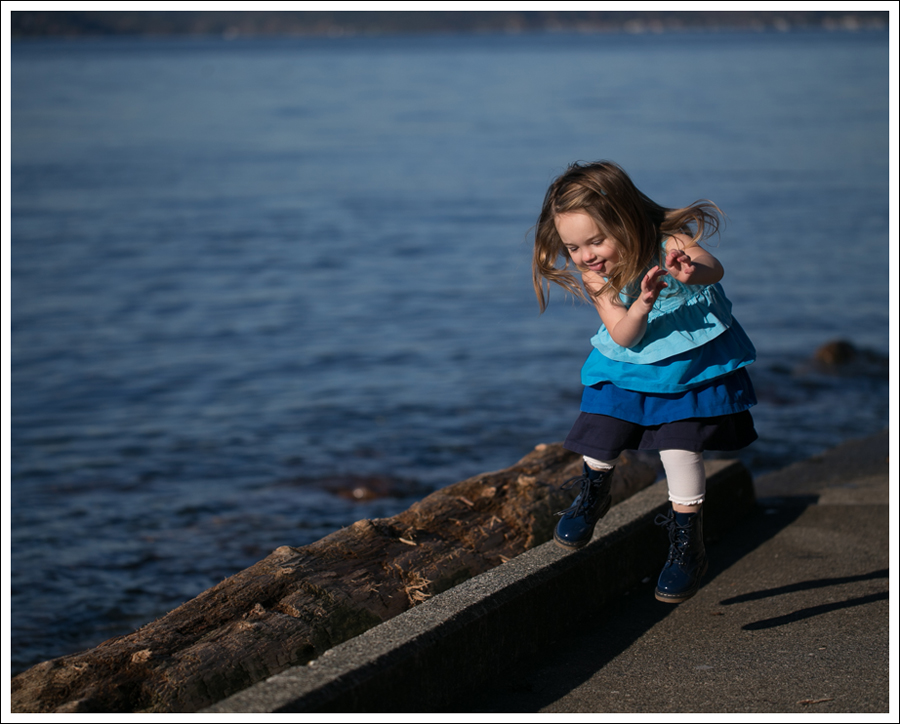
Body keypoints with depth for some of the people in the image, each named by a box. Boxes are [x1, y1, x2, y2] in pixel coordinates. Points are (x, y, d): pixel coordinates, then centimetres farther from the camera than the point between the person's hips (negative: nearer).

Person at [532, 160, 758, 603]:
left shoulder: (668, 242, -25)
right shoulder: (594, 276, -13)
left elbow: (713, 268, -45)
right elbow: (623, 336, -21)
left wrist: (692, 271, -69)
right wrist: (641, 305, -42)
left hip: (690, 361, -3)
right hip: (628, 365, 3)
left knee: (681, 449, -9)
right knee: (599, 438, -4)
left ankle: (688, 547, 6)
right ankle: (594, 491, 30)